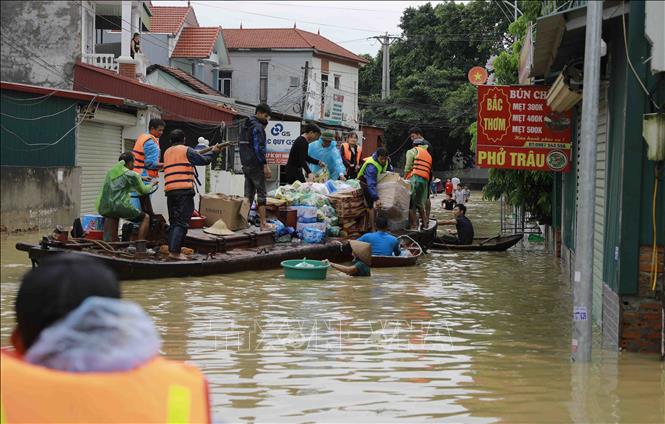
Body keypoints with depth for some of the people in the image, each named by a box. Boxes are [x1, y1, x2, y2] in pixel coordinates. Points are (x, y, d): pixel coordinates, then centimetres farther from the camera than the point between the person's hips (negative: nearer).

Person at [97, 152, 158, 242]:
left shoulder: (111, 171, 21)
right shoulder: (131, 174, 0)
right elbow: (143, 191, 11)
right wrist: (152, 184, 31)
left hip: (102, 208, 7)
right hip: (120, 207, -7)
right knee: (145, 218, 12)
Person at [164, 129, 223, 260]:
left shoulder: (167, 152, 19)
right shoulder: (186, 151, 0)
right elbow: (204, 160, 5)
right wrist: (213, 151, 24)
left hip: (169, 190, 6)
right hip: (184, 190, -6)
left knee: (173, 222, 13)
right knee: (182, 222, -8)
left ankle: (172, 249, 9)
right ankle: (175, 251, -17)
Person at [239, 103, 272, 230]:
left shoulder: (246, 126, 16)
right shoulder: (257, 127, -13)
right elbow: (259, 148, -20)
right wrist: (265, 165, -20)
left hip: (246, 165, 9)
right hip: (256, 165, -9)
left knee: (248, 194, 12)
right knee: (261, 193, -6)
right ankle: (263, 223, -7)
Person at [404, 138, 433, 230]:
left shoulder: (413, 151, 8)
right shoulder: (428, 155, 28)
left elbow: (408, 168, -3)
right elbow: (430, 171, 19)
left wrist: (404, 178, 5)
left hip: (414, 178, -7)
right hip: (425, 181, 7)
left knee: (411, 203, -5)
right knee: (421, 203, 18)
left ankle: (414, 225, -10)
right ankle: (425, 223, 16)